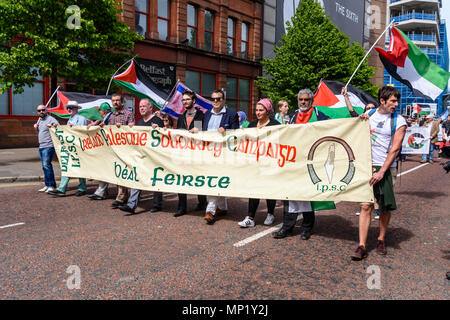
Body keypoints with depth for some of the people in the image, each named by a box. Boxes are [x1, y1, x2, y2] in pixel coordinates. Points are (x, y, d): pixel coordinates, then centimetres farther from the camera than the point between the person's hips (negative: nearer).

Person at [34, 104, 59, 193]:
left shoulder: (50, 119, -7)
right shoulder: (39, 120, 19)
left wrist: (52, 126, -36)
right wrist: (36, 128, 10)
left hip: (48, 146, -9)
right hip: (41, 147, 9)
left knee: (46, 164, -15)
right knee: (44, 166, 10)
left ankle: (52, 185, -12)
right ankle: (47, 185, 16)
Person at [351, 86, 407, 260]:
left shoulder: (399, 122, -2)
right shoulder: (369, 114, 7)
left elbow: (395, 149, -9)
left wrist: (381, 171, -16)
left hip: (386, 168, -1)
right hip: (367, 166, 2)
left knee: (385, 207, 6)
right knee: (366, 206, -4)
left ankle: (381, 240, 26)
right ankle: (362, 246, -3)